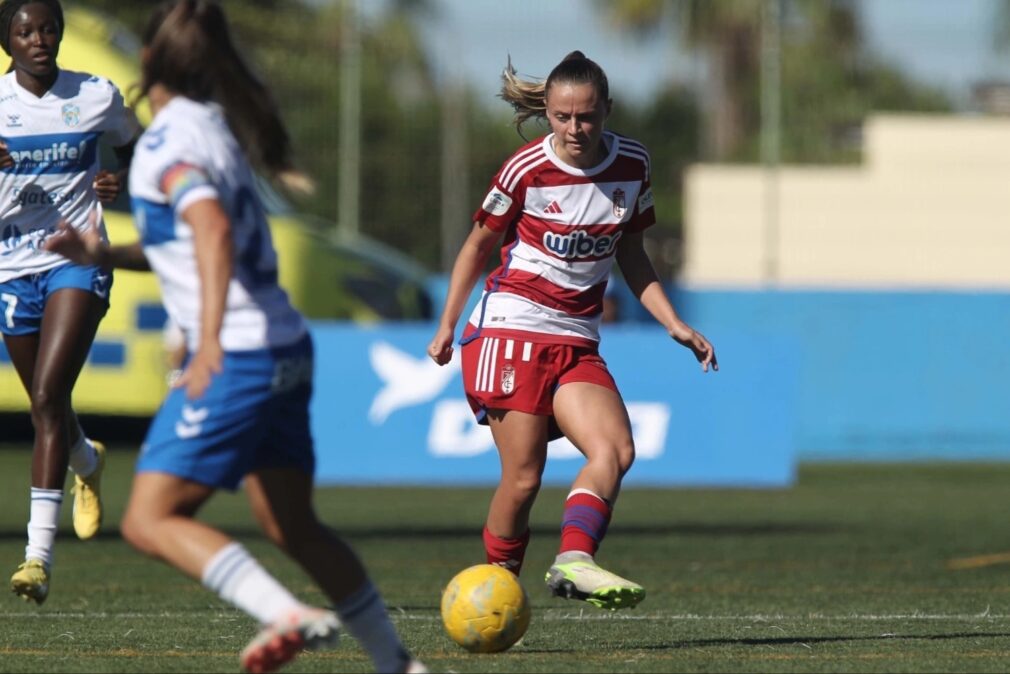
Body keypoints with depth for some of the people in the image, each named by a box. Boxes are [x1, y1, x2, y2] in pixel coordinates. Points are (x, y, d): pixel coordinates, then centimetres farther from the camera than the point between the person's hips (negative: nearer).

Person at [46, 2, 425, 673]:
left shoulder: (167, 143, -12)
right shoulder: (213, 126, 14)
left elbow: (212, 229, -29)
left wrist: (209, 343, -38)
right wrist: (104, 254, 17)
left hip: (236, 358, -9)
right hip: (286, 348, 9)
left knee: (150, 520, -8)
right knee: (294, 525, 18)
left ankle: (290, 616, -23)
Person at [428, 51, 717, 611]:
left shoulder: (632, 165, 4)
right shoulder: (527, 170, -8)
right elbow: (478, 246, 6)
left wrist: (674, 324, 8)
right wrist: (447, 327, 8)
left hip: (577, 344, 4)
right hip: (511, 330, -4)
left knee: (616, 450, -21)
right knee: (524, 477, -10)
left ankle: (573, 561, -35)